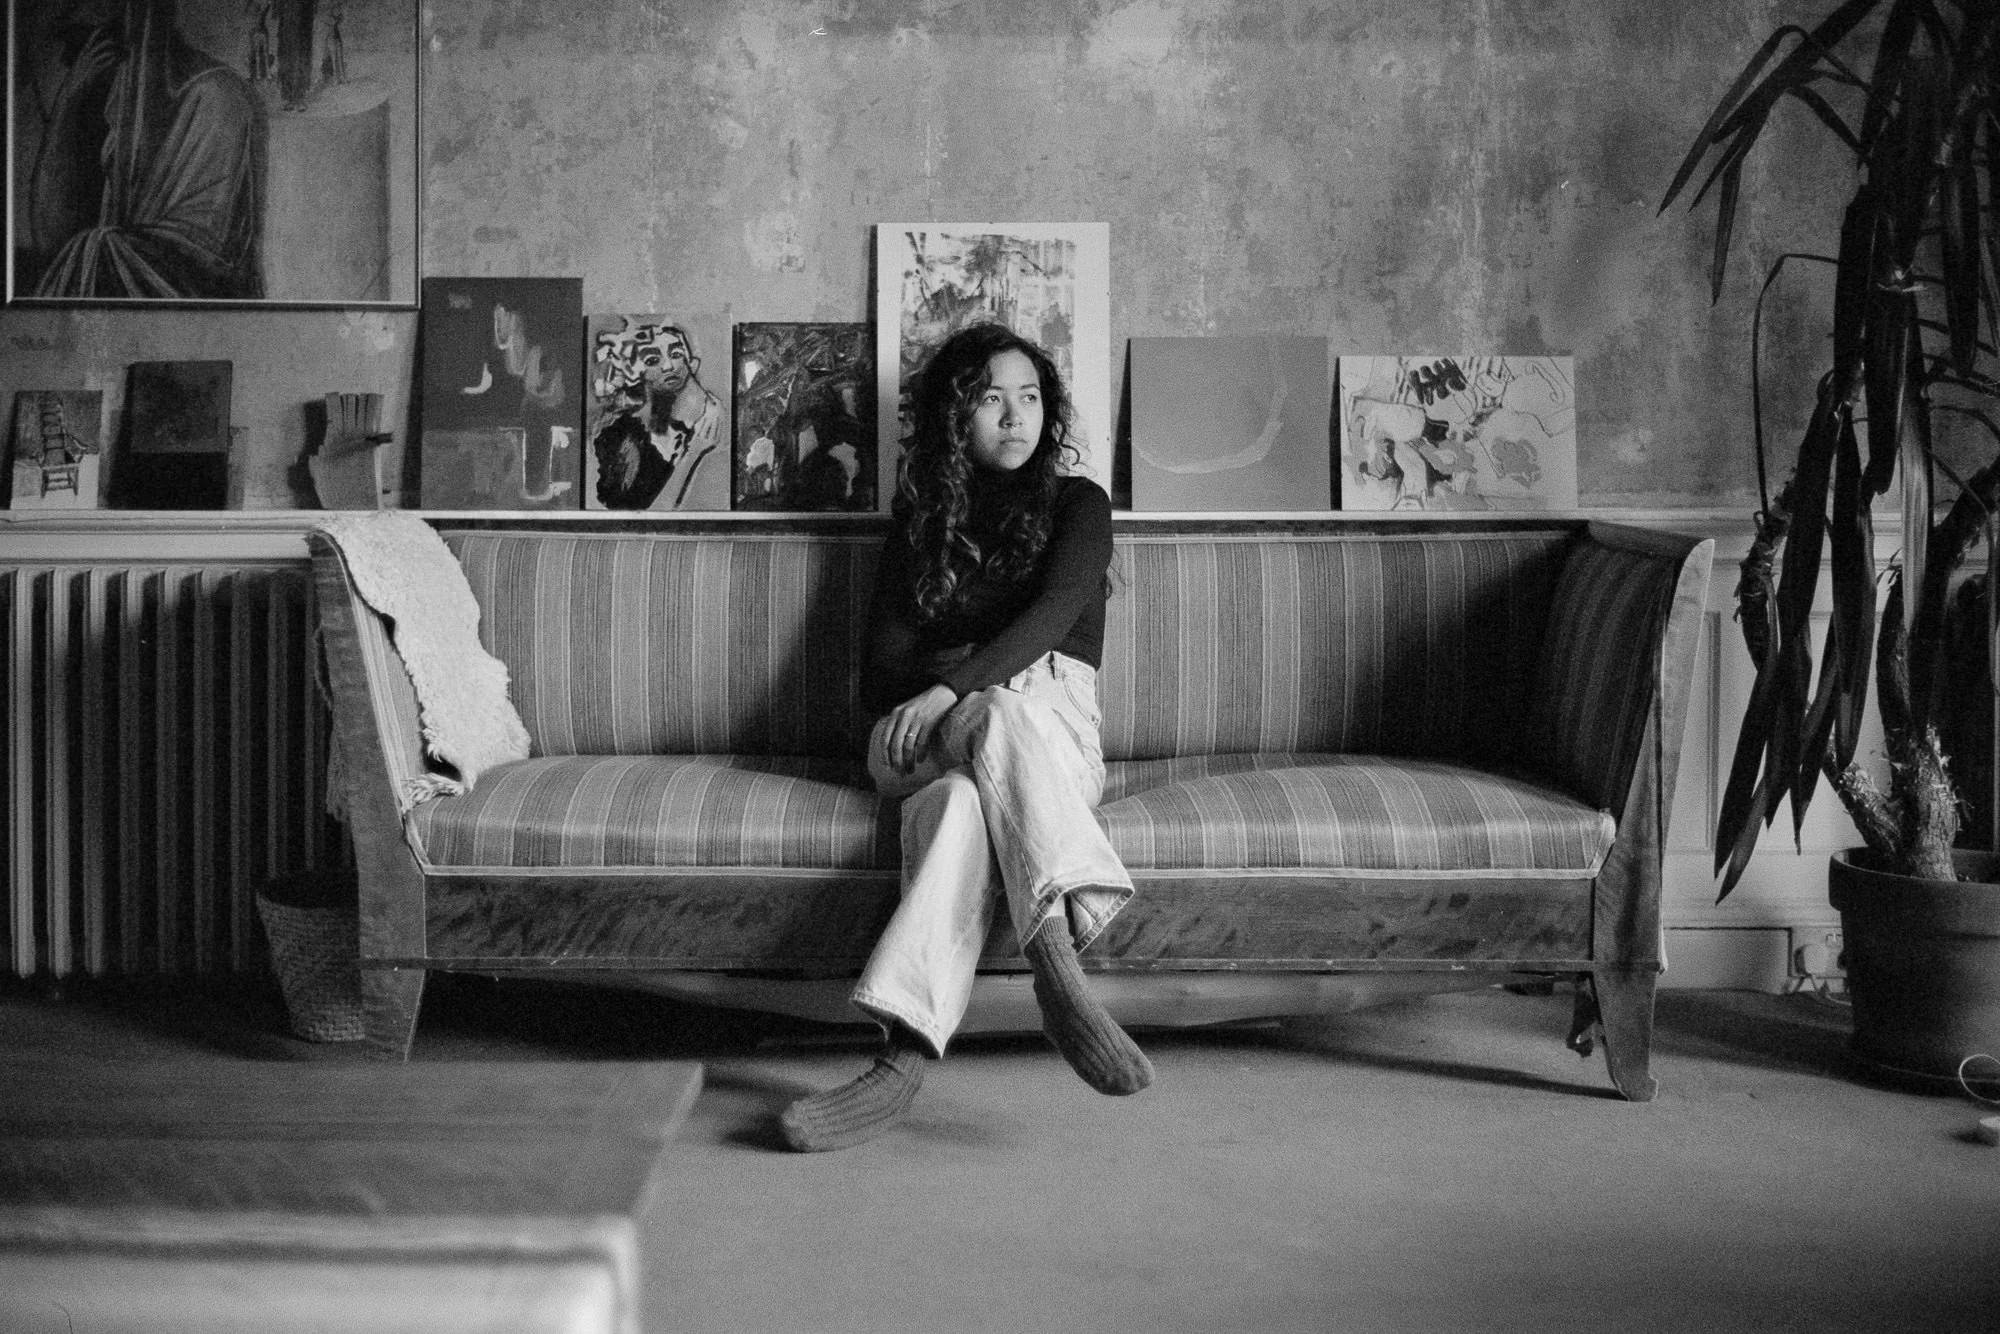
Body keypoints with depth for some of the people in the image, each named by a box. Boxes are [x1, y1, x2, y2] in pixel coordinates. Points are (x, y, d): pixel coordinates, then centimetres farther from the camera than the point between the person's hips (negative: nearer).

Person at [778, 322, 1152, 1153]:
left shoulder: (1076, 503, 15)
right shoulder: (922, 514, 21)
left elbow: (1055, 611, -5)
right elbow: (886, 656, 10)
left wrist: (954, 688, -23)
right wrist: (995, 690, -11)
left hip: (1054, 724, -1)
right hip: (924, 730, 1)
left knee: (963, 797, -38)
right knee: (993, 734, -39)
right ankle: (1060, 978, -60)